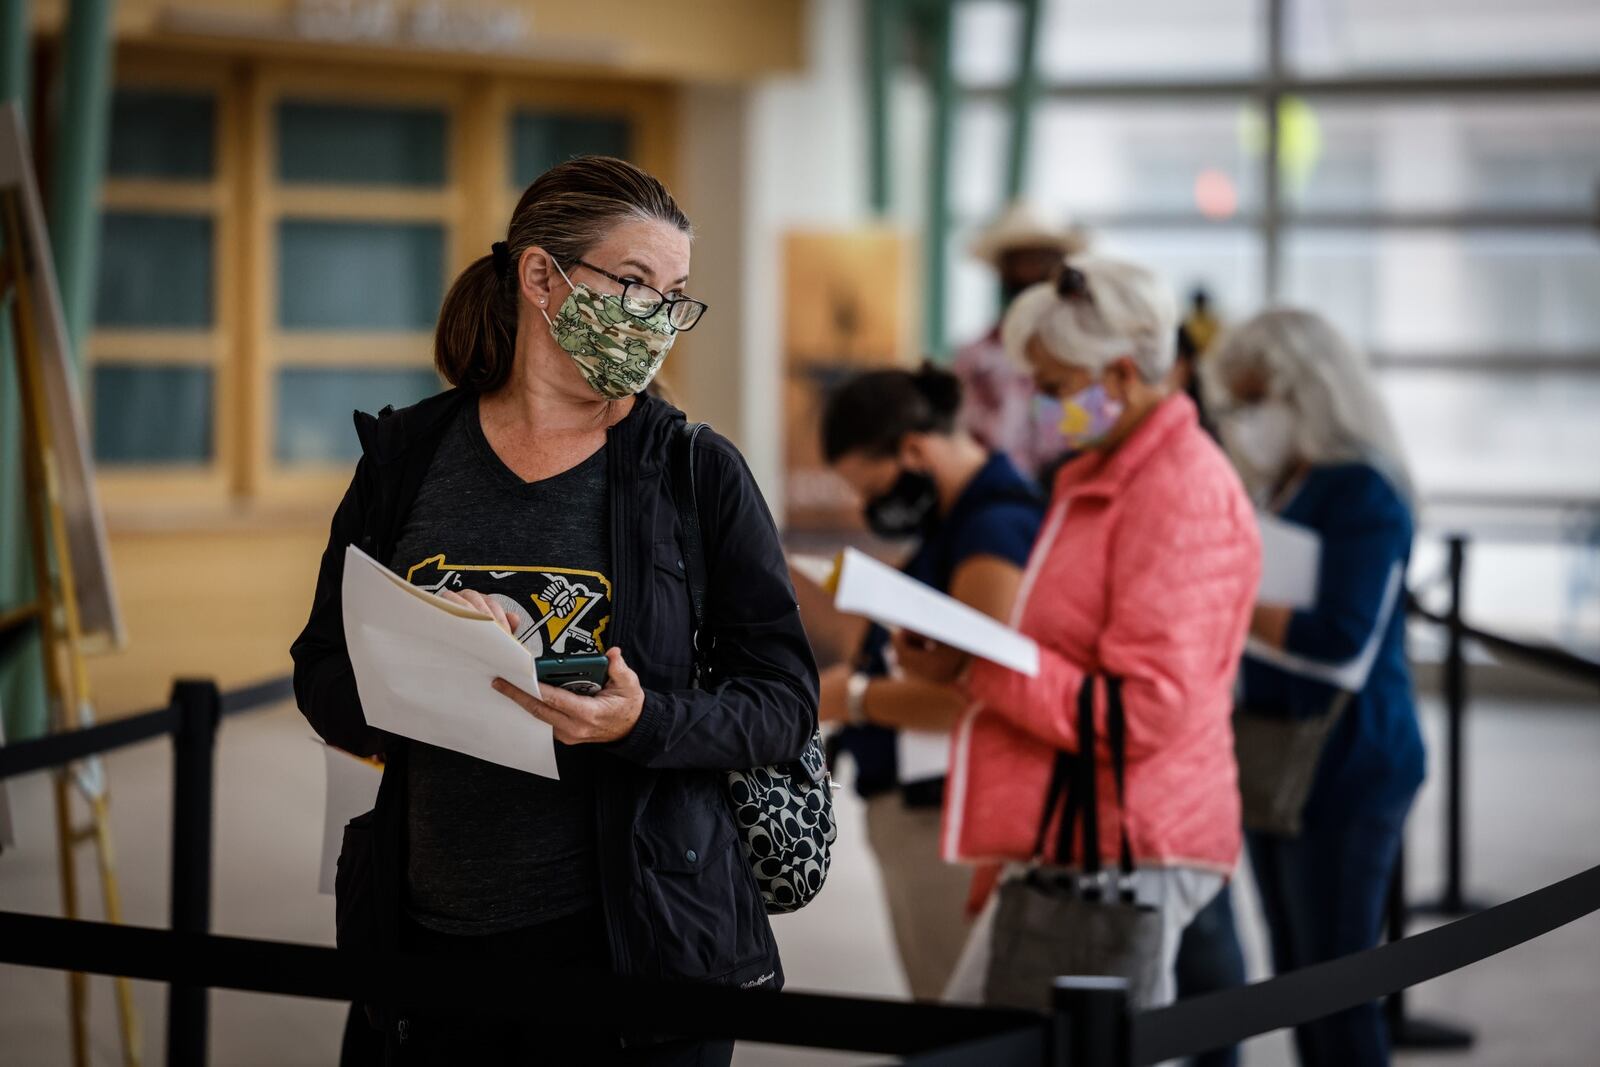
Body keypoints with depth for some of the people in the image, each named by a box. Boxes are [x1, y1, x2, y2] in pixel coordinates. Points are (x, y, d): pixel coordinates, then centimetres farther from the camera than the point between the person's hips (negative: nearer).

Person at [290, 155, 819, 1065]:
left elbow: (786, 700, -3)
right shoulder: (406, 460, 6)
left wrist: (645, 724, -21)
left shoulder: (701, 476, 0)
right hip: (437, 939, 2)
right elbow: (325, 685, 6)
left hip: (632, 939, -2)